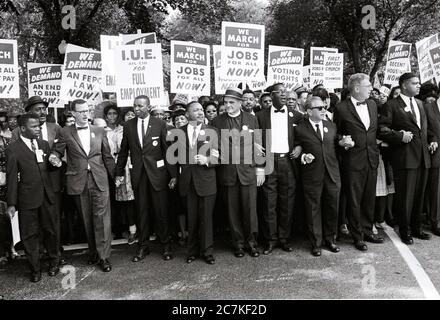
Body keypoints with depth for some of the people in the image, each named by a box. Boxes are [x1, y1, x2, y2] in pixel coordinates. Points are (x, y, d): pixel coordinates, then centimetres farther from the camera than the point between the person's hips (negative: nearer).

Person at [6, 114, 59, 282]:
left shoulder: (44, 144, 9)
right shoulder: (13, 149, -5)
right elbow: (12, 178, -5)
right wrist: (11, 203, -5)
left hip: (47, 196, 4)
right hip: (27, 199, -4)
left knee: (51, 230, 12)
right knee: (30, 235, 7)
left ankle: (54, 262, 31)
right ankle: (35, 269, 23)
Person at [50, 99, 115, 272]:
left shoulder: (100, 131, 9)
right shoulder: (65, 133, 5)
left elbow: (107, 156, 12)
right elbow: (57, 151, 11)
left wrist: (115, 177, 9)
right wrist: (54, 158, -12)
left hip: (99, 180, 0)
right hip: (78, 182, 0)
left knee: (102, 218, -3)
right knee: (87, 221, 8)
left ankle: (104, 256, 4)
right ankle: (93, 253, 23)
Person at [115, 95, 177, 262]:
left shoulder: (160, 124, -2)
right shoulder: (128, 125, 6)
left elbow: (168, 149, -3)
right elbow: (123, 151, 11)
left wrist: (173, 174, -6)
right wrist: (119, 172, 10)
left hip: (157, 173, -2)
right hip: (138, 174, 2)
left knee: (161, 211, 4)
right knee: (142, 212, 9)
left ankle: (166, 245, 20)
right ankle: (143, 246, 23)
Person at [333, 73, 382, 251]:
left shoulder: (372, 104, 10)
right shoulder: (341, 108, -8)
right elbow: (335, 132, 4)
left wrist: (374, 144, 10)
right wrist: (341, 140, -15)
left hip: (372, 158, 6)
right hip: (353, 161, -6)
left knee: (369, 198, 14)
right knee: (354, 200, 3)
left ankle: (367, 231, 30)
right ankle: (357, 236, 16)